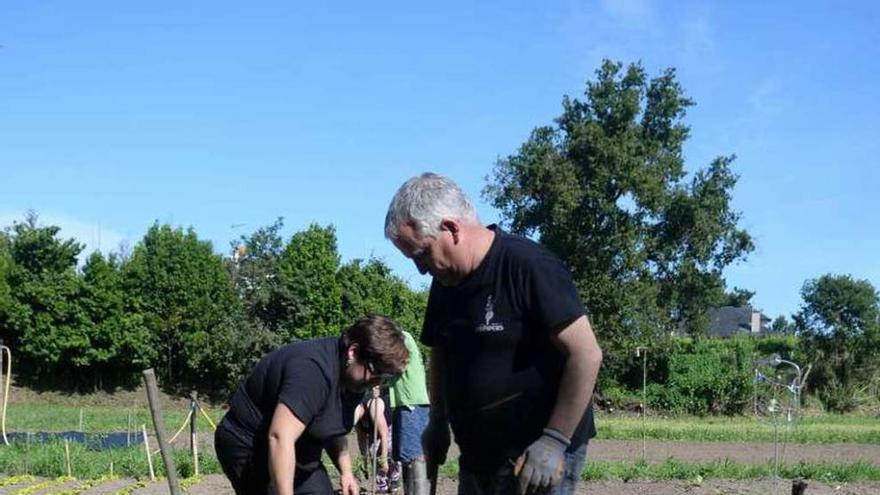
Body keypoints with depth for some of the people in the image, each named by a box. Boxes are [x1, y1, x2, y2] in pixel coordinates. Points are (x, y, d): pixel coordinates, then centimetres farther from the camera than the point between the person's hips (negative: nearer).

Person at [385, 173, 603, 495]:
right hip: (477, 458, 8)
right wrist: (437, 424, 11)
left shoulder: (529, 268, -17)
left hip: (538, 460, -8)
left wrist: (555, 441, -21)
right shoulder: (445, 282, 7)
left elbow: (586, 355, -20)